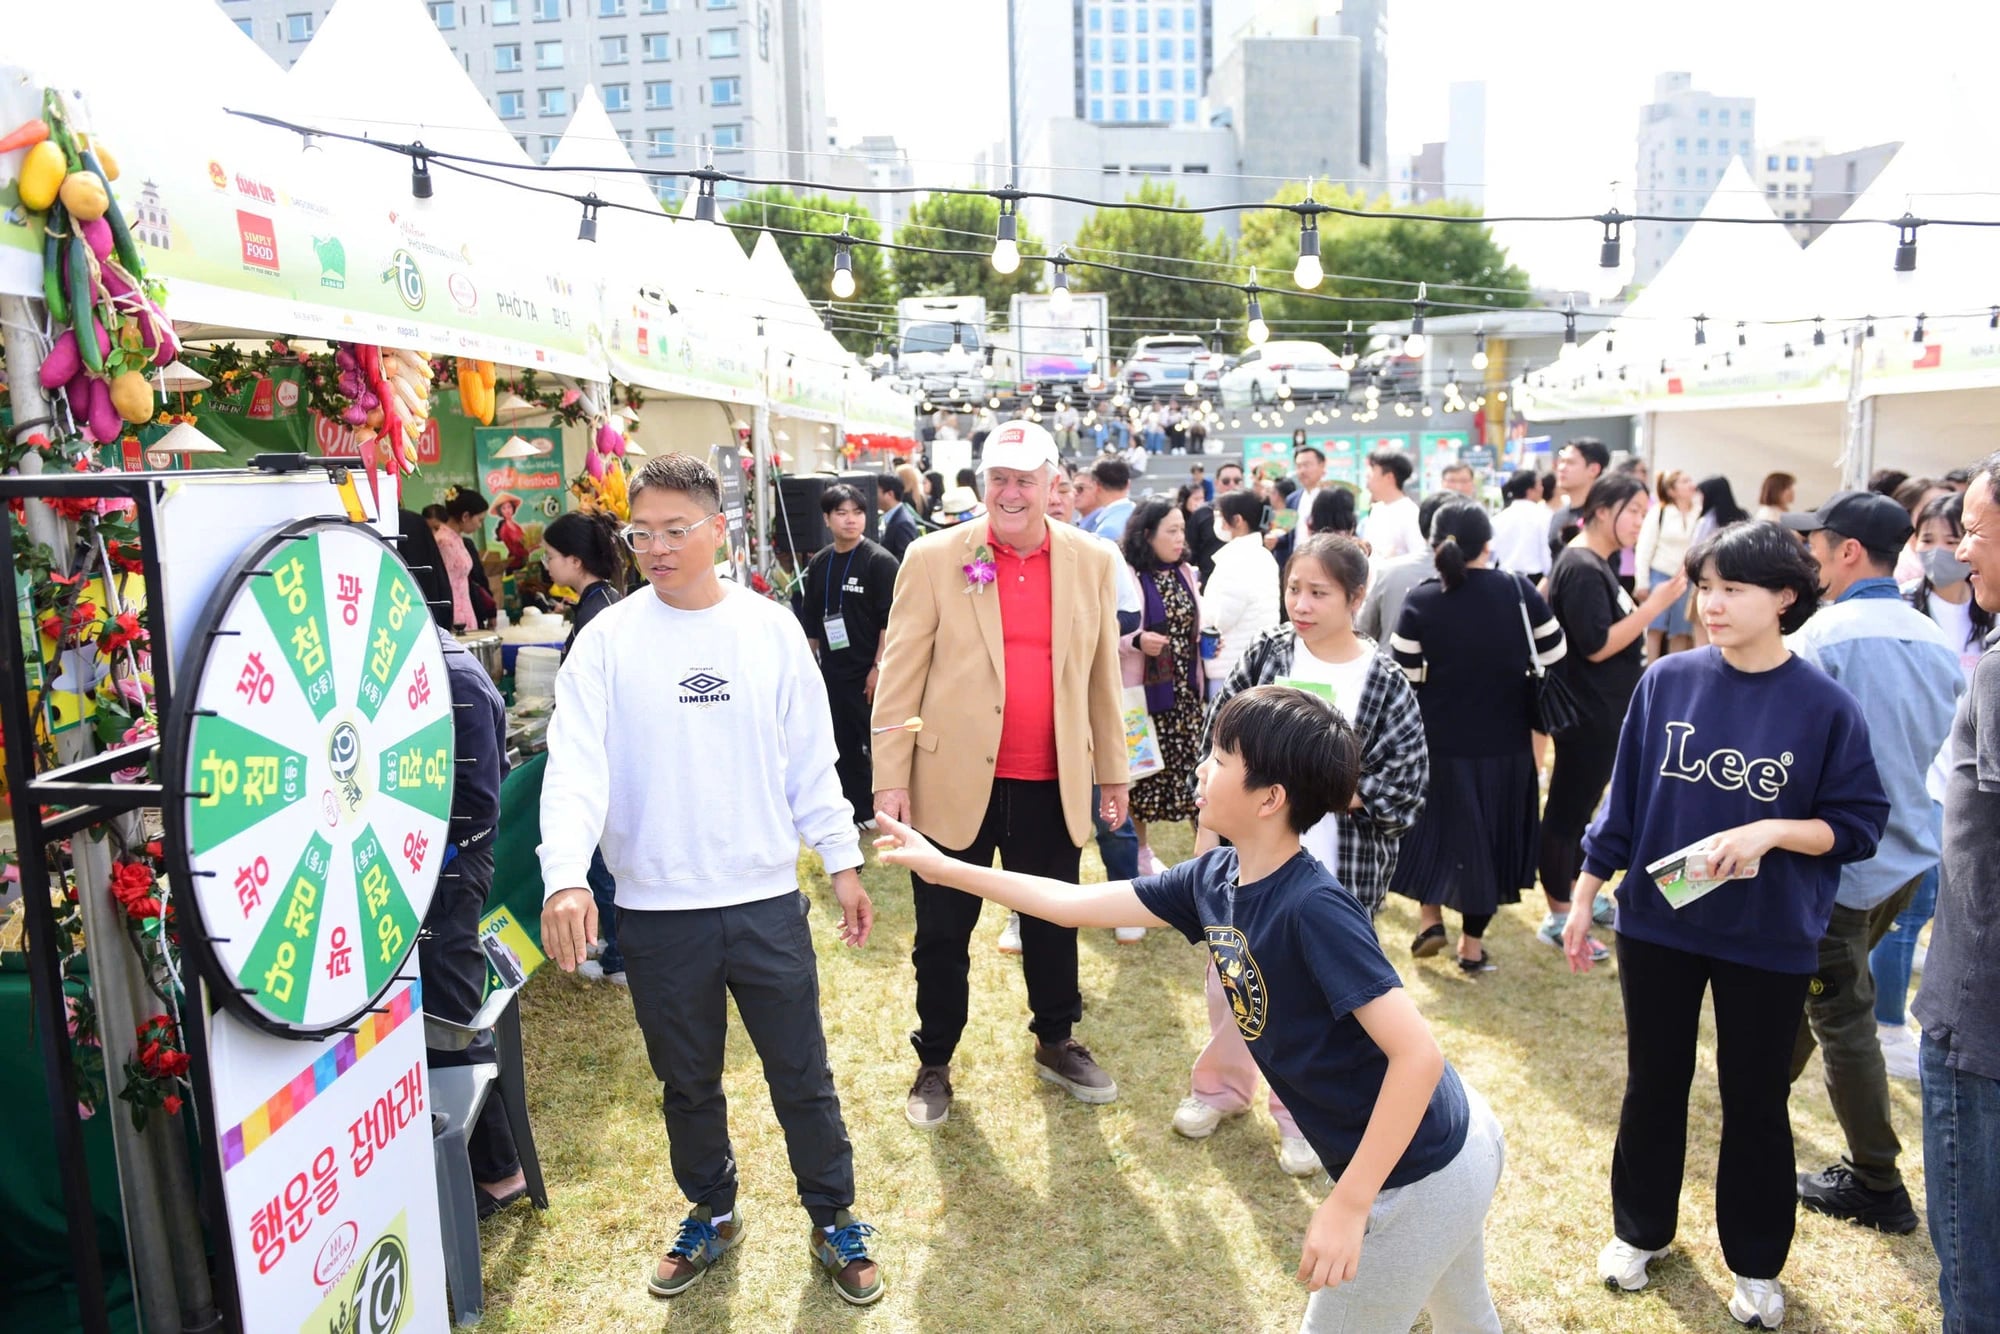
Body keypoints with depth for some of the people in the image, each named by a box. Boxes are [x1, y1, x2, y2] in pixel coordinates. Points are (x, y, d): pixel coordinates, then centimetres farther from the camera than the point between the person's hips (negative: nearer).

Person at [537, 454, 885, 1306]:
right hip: (656, 910, 0)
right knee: (686, 1083, 18)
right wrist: (566, 878, -27)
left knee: (803, 1077, 11)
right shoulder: (608, 640, -5)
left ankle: (835, 1221, 31)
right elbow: (576, 766, -13)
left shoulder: (771, 629, -1)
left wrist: (842, 862, 5)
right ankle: (711, 1215, 41)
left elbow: (811, 758, 4)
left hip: (766, 899, 0)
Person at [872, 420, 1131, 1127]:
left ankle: (1056, 1043, 42)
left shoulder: (1094, 561, 3)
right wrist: (890, 778, -7)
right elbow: (900, 674, -4)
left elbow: (1104, 673, 10)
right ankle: (934, 1063, 32)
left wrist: (1113, 770, 12)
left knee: (1054, 924, 18)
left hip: (1053, 785, 2)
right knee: (943, 932, 11)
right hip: (954, 780, -2)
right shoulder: (934, 558, -5)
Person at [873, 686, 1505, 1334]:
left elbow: (1418, 1054, -31)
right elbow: (1079, 903, 2)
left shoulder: (1314, 909, -30)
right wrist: (945, 867, 5)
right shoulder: (1215, 879, -5)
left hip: (1419, 1177, -8)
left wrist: (1348, 1203, -27)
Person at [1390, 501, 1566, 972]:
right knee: (1489, 837, 15)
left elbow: (1401, 679, -10)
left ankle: (1431, 920, 17)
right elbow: (1554, 660, 0)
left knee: (1434, 826, 22)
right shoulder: (1520, 592, -7)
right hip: (1507, 744, 1)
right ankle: (1472, 944, 23)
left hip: (1440, 743, -1)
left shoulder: (1422, 601, -11)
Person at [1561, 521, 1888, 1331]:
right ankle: (1640, 1230, 37)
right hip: (1657, 924, 2)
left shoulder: (1826, 706, -12)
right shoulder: (1667, 682, -7)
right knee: (1653, 1086, 16)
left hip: (1770, 942, -1)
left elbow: (1858, 826, -6)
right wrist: (1583, 899, 3)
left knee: (1755, 1103, 14)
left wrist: (1768, 831, -24)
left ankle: (1756, 1265, 35)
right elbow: (1625, 799, 0)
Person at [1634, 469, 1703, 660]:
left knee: (1681, 631, 6)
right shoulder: (1658, 512, -3)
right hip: (1660, 576, -2)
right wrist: (1642, 582, -6)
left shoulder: (1700, 514, 2)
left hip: (1687, 579, 2)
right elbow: (1644, 549, -3)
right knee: (1656, 628, 1)